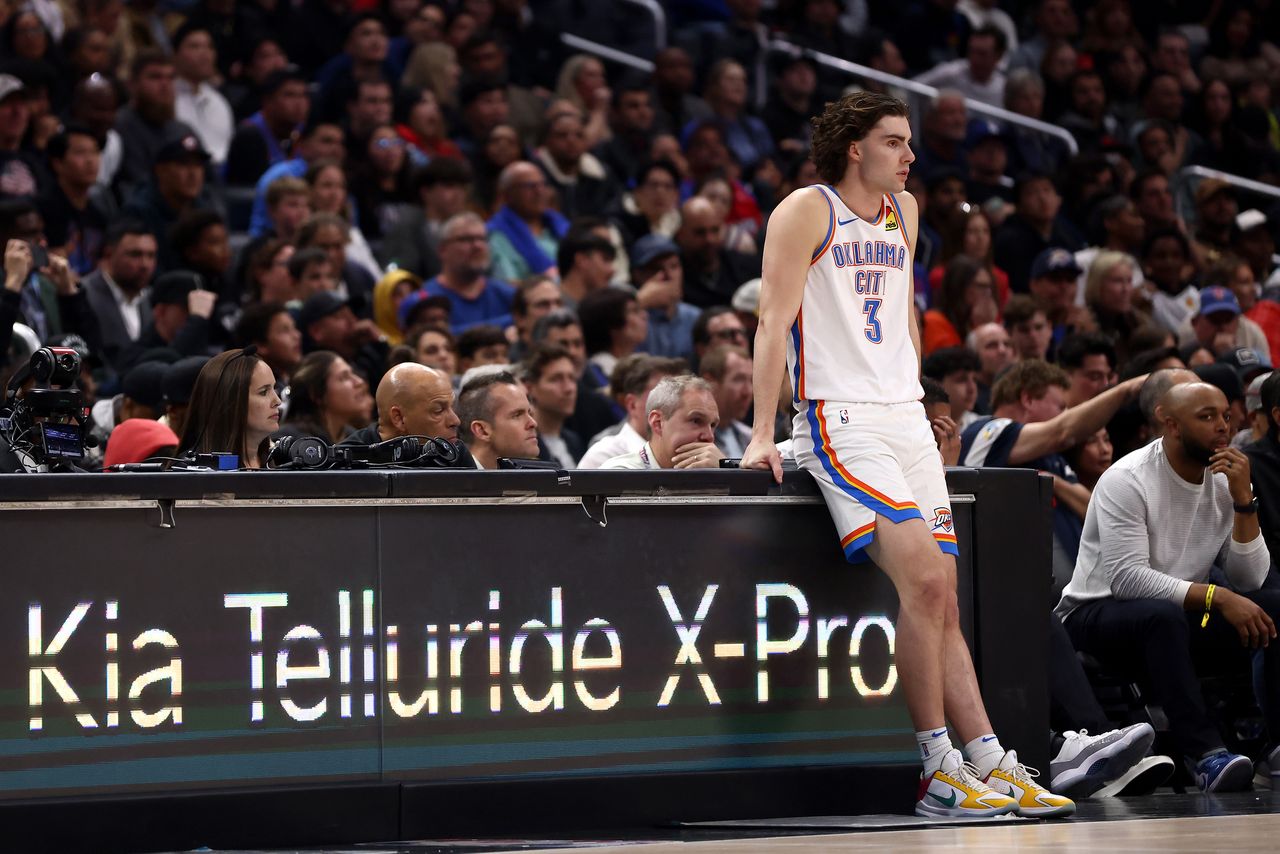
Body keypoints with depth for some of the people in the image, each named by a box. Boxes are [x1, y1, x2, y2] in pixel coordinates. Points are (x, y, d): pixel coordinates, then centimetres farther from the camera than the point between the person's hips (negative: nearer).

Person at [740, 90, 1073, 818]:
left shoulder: (905, 211, 16)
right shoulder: (808, 211, -5)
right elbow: (774, 321, -10)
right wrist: (763, 434, -15)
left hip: (906, 418, 7)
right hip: (840, 422, -7)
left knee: (942, 602, 3)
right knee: (923, 577, -21)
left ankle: (990, 764, 1)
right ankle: (941, 771, -18)